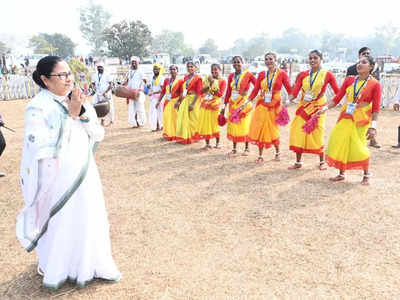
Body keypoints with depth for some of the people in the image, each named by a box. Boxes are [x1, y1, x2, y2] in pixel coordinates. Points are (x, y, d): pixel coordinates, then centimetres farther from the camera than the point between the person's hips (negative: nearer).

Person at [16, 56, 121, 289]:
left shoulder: (79, 100, 2)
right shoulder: (38, 107, -15)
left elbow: (99, 134, 0)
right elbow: (42, 146, -25)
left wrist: (82, 114, -16)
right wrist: (69, 115, -25)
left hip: (83, 173, 6)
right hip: (56, 178, -5)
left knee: (88, 220, 15)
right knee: (58, 224, 10)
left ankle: (87, 264, 37)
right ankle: (54, 269, 35)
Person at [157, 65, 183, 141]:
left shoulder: (180, 81, -3)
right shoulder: (166, 80, 11)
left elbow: (181, 93, -8)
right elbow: (163, 91, 11)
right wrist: (159, 101, 7)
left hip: (175, 101, -4)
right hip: (167, 101, 4)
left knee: (175, 118, -2)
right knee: (166, 117, 5)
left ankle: (175, 135, 7)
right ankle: (168, 134, 16)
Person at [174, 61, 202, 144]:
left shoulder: (198, 78, -8)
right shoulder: (186, 77, 12)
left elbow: (198, 93, -14)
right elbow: (182, 90, 15)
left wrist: (192, 103, -22)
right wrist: (179, 101, 11)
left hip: (193, 99, -7)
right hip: (185, 99, 7)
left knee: (192, 119, -1)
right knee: (183, 118, 8)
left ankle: (192, 137, 12)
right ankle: (184, 137, 20)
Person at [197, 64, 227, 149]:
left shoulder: (222, 81, 0)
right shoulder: (207, 79, 12)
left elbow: (220, 94, -12)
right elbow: (201, 90, 3)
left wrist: (213, 83, -13)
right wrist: (209, 84, -12)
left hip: (215, 105, -4)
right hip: (205, 104, 4)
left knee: (215, 124, 0)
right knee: (205, 124, 3)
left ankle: (217, 143, 14)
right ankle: (207, 144, 12)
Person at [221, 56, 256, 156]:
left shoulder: (247, 74, -5)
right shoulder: (231, 76, 8)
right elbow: (228, 92, 11)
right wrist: (225, 106, 11)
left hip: (244, 103, -4)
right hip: (233, 104, 5)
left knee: (244, 126, 2)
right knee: (233, 126, 7)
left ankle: (246, 148, 14)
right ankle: (234, 149, 17)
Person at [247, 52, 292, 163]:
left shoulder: (282, 73, -3)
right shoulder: (261, 74, 5)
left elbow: (290, 89, -8)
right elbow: (255, 90, 6)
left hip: (275, 106, -3)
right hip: (262, 105, 3)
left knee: (272, 130, 3)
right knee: (260, 129, 1)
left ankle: (277, 152, 29)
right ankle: (260, 156, 14)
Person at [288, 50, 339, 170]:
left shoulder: (327, 75, -2)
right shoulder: (303, 75, 5)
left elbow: (338, 92, -6)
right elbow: (295, 91, -4)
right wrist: (288, 100, -21)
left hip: (317, 107, -3)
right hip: (303, 107, 3)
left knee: (317, 135, -3)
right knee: (298, 134, 3)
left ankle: (322, 162, 17)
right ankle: (298, 162, 16)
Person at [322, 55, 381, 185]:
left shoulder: (375, 84, -5)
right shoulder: (349, 80, 5)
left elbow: (376, 107, -8)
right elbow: (337, 98, 2)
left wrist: (373, 126, -14)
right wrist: (326, 107, -12)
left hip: (362, 120, -4)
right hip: (345, 117, 4)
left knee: (359, 147, -3)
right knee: (340, 144, 4)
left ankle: (366, 175, 20)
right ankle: (341, 174, 21)